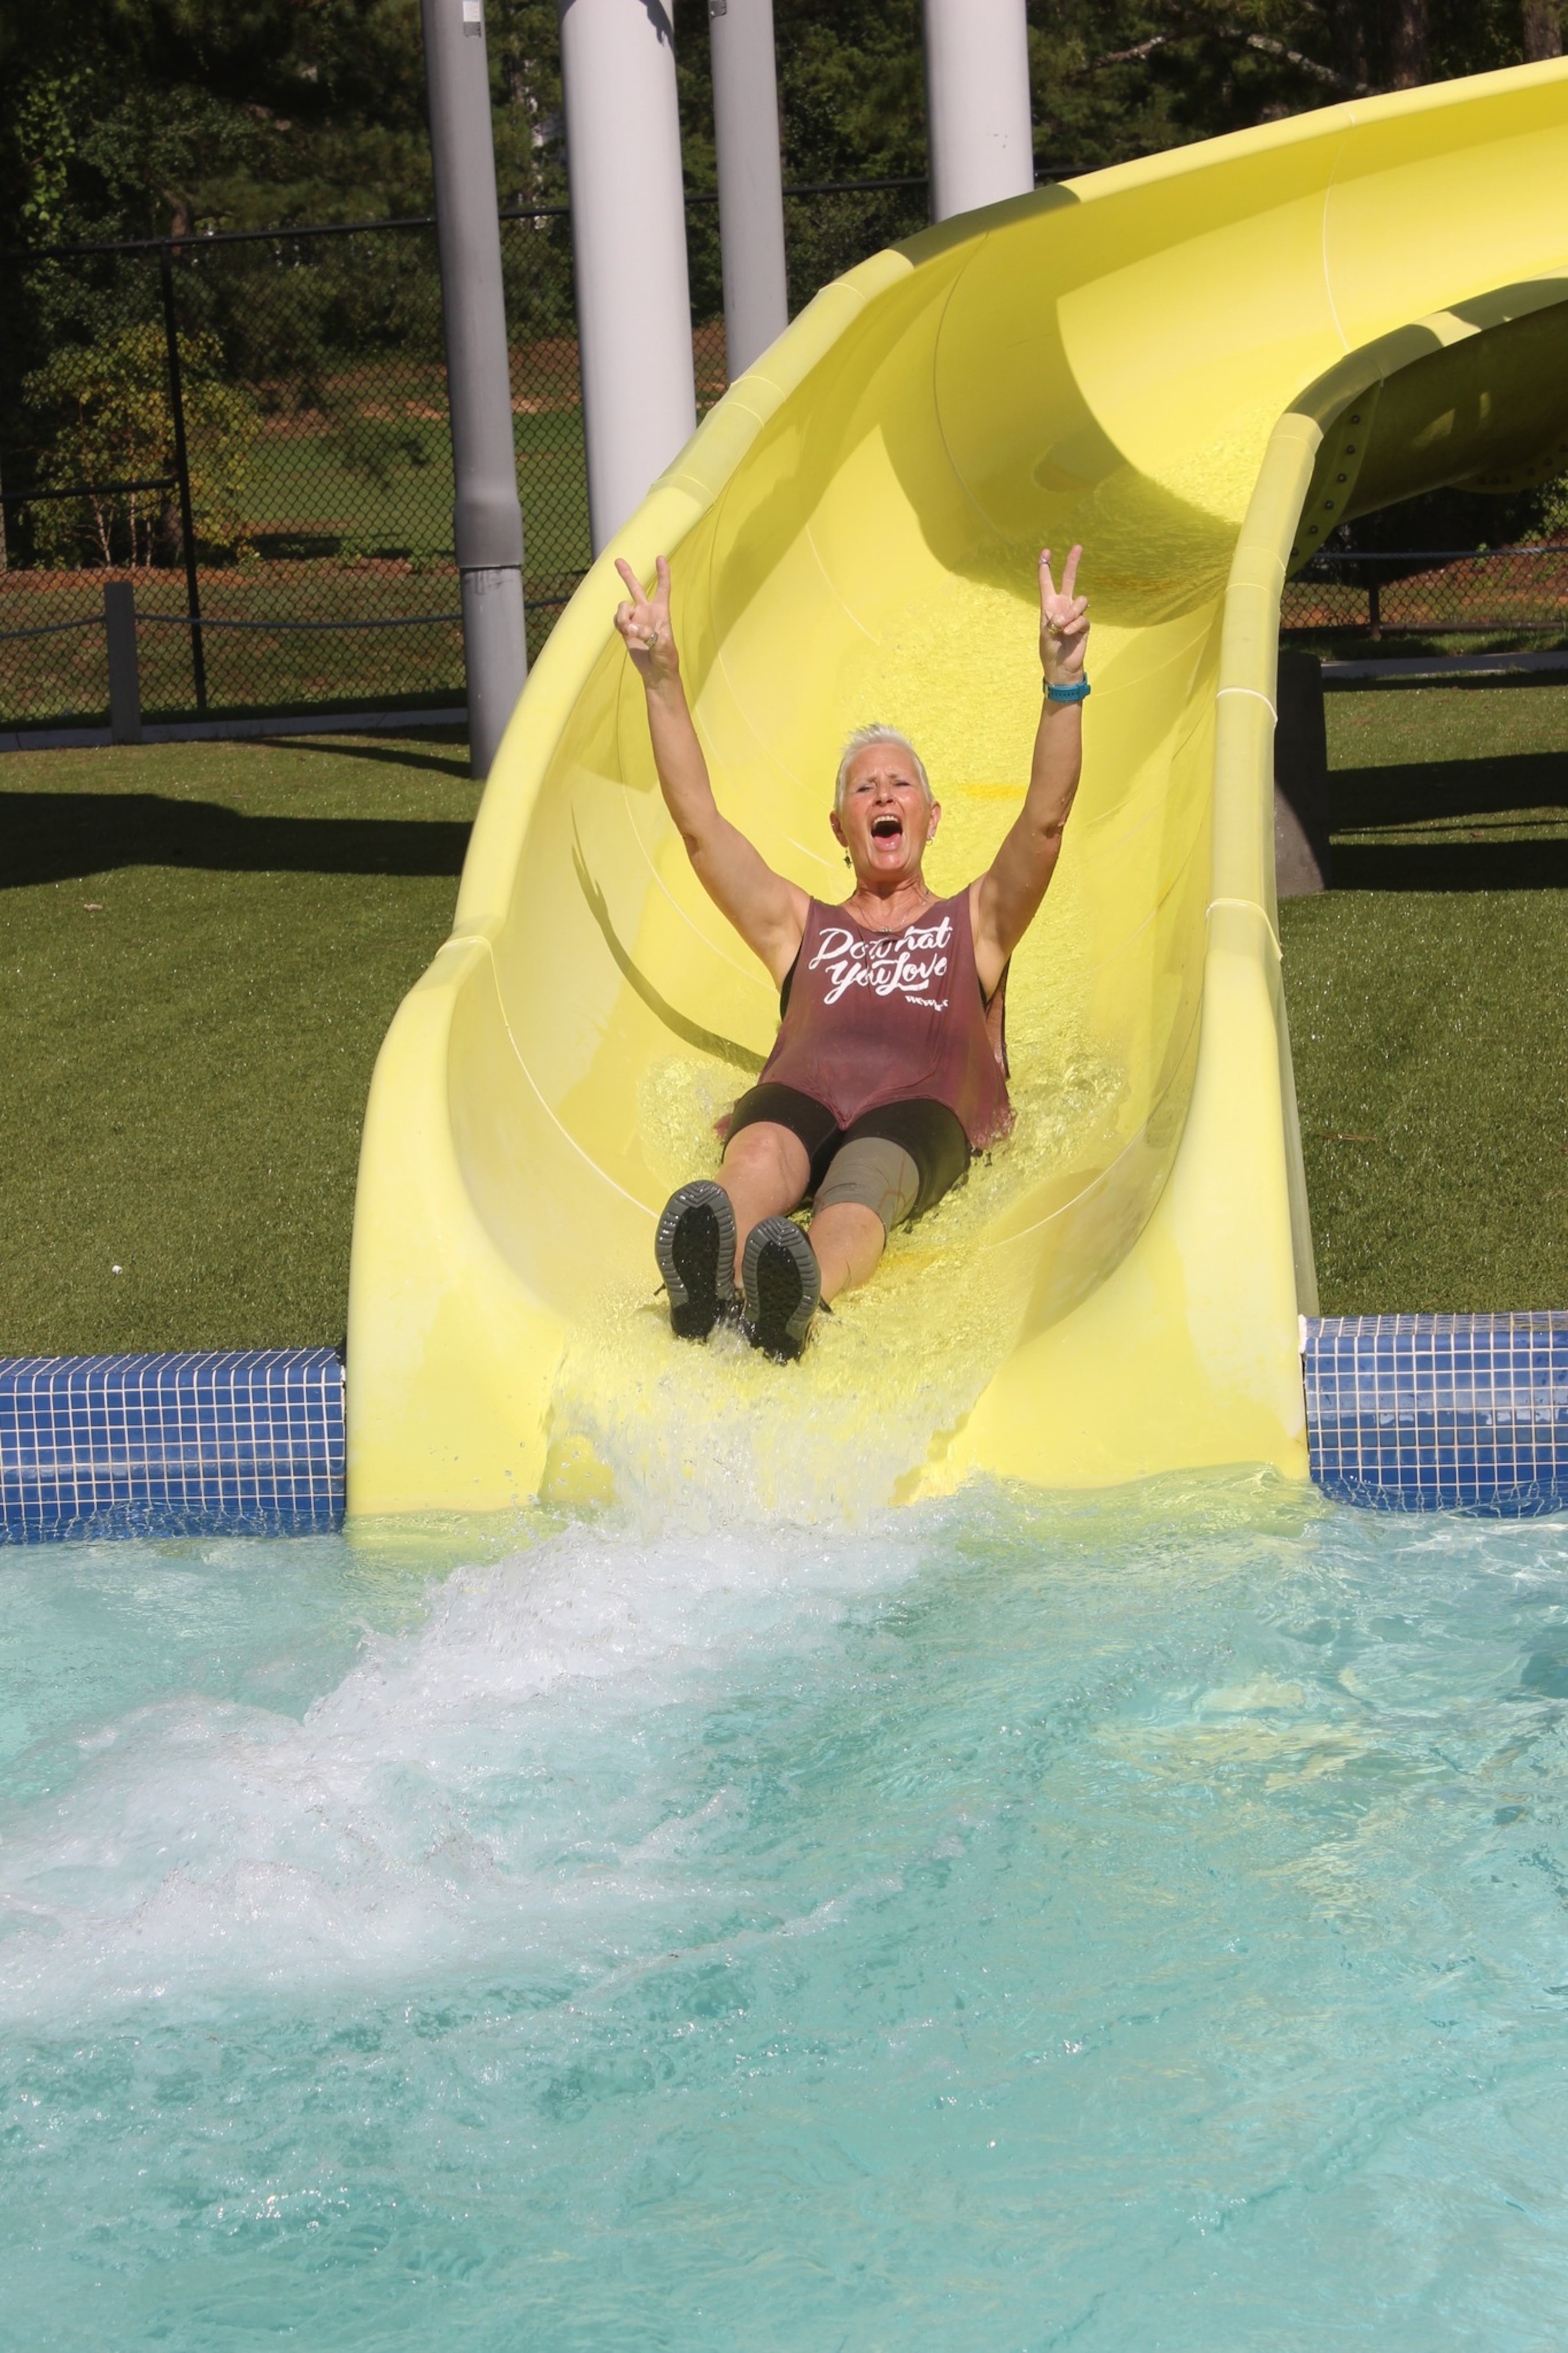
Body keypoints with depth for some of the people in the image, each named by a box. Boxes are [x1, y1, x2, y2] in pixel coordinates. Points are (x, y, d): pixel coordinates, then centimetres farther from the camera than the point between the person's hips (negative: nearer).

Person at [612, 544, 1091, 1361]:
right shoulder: (800, 926, 36)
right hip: (796, 1099, 2)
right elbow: (699, 822, 25)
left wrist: (1061, 682, 1)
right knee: (760, 1158, -37)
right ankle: (709, 1283, -71)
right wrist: (662, 679, 14)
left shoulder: (975, 923, 33)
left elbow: (1045, 819, 16)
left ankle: (795, 1301, -72)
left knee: (862, 1182, -39)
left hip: (919, 1111, -1)